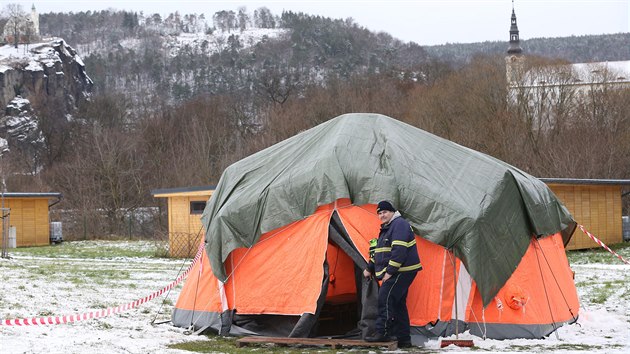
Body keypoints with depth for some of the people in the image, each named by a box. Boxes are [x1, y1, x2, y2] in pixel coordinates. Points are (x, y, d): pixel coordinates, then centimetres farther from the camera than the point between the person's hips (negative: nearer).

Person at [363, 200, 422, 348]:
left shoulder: (399, 224, -13)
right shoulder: (386, 228, 20)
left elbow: (399, 250, -22)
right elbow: (379, 252, 29)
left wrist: (390, 272, -22)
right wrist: (370, 269, 25)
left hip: (402, 271, -11)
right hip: (397, 272, 11)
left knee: (386, 298, -17)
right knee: (398, 304, 10)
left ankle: (383, 333, -17)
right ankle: (404, 339, 13)